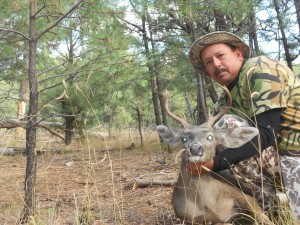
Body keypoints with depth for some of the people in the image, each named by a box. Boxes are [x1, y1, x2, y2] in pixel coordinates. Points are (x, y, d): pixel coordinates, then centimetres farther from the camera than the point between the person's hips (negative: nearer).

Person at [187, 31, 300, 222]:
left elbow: (264, 134, -24)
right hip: (278, 150, 7)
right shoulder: (225, 100, 9)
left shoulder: (260, 70, -14)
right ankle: (264, 206, -1)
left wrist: (215, 163, -25)